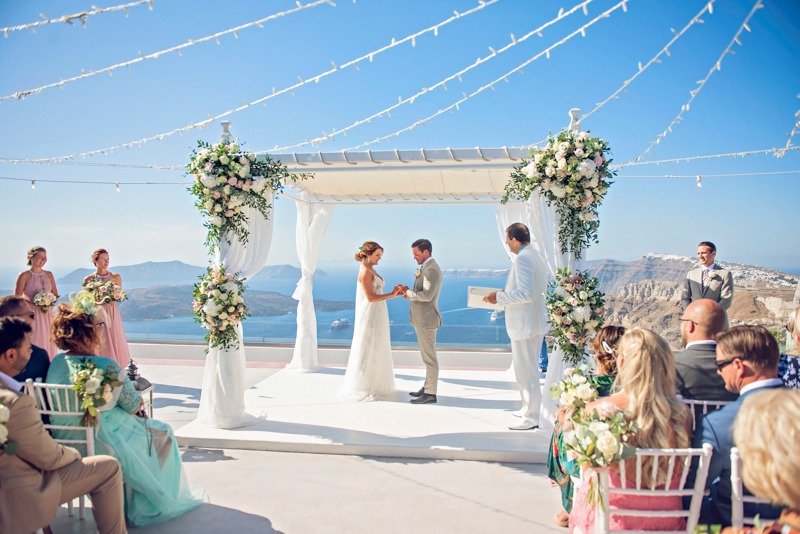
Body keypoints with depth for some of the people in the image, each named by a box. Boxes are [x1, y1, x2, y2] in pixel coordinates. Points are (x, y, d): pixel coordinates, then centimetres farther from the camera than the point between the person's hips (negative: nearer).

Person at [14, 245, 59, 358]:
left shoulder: (49, 275, 10)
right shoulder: (25, 275, -4)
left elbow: (55, 294, 16)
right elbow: (17, 298, -8)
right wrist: (37, 304, -16)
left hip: (47, 315, 5)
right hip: (31, 315, -5)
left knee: (48, 344, 3)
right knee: (34, 345, -8)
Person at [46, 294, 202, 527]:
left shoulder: (56, 362, -7)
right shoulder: (107, 367, -28)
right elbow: (134, 406, -18)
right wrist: (138, 403, 7)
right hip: (105, 444, -7)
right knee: (162, 432, 18)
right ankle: (155, 502, 33)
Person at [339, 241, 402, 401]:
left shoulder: (370, 269, 13)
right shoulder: (365, 271, -16)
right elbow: (370, 297, -20)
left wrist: (394, 293, 6)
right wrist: (391, 295, -16)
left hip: (376, 317, 10)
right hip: (370, 316, -10)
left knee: (375, 350, 15)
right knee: (368, 350, -3)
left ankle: (373, 384, 26)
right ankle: (364, 388, 6)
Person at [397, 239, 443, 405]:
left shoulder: (431, 269, -16)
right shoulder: (426, 268, 16)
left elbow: (427, 296, -24)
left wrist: (408, 292, -13)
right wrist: (407, 292, 4)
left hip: (426, 319, -10)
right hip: (421, 318, 10)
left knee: (429, 357, -4)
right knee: (427, 356, 17)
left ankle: (430, 394, 2)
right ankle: (427, 387, 26)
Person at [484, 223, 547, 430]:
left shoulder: (522, 259, -19)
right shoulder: (534, 255, 11)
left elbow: (526, 294, -26)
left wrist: (500, 297, -15)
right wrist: (506, 293, 17)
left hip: (524, 325, -11)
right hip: (533, 322, 11)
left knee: (525, 371, -2)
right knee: (530, 368, 20)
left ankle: (531, 418, 6)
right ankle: (529, 408, 34)